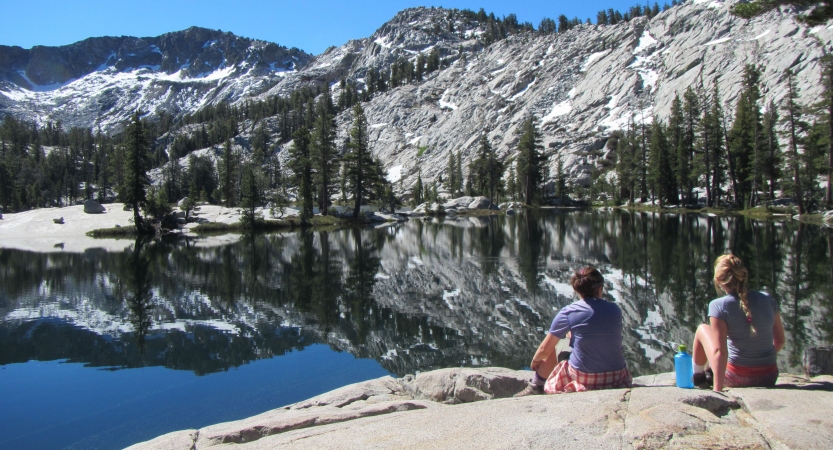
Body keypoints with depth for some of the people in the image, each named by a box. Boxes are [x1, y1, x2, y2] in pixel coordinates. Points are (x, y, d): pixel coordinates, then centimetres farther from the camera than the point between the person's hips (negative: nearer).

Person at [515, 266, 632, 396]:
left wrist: (535, 360, 21)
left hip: (583, 377, -3)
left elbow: (545, 349, -1)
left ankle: (536, 387, 29)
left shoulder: (568, 312, -8)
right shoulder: (615, 310, 1)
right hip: (617, 378, 3)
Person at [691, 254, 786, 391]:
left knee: (702, 329, 17)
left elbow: (720, 351, -22)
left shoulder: (718, 305, -17)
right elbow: (780, 341, 6)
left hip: (736, 379, -4)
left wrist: (717, 390, -22)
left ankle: (698, 376, 34)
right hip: (769, 378, 5)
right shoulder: (767, 299, -3)